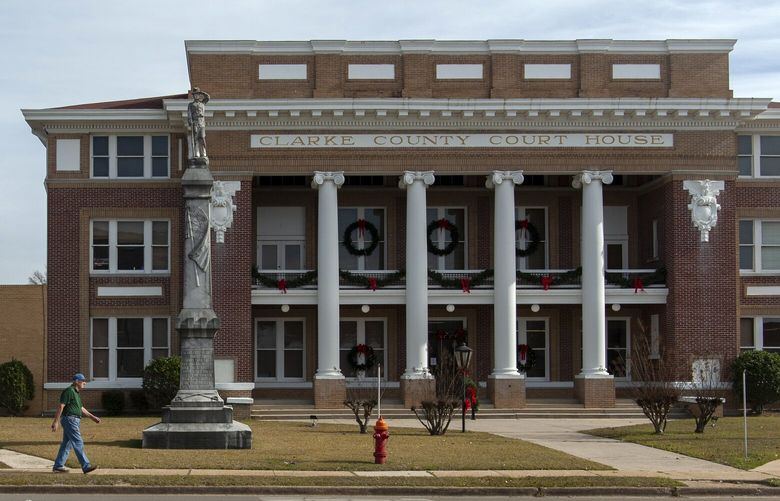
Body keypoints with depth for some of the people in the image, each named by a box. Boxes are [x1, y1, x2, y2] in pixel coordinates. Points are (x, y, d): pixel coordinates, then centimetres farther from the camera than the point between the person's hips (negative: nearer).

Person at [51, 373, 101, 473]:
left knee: (67, 444, 11)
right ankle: (86, 466, -12)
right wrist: (56, 421, -21)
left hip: (75, 421, 10)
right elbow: (61, 406, -17)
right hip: (69, 419, -10)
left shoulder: (76, 393, 19)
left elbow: (81, 408, 27)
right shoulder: (69, 391, -13)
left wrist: (92, 417, 27)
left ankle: (58, 466, 14)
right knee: (78, 443, -11)